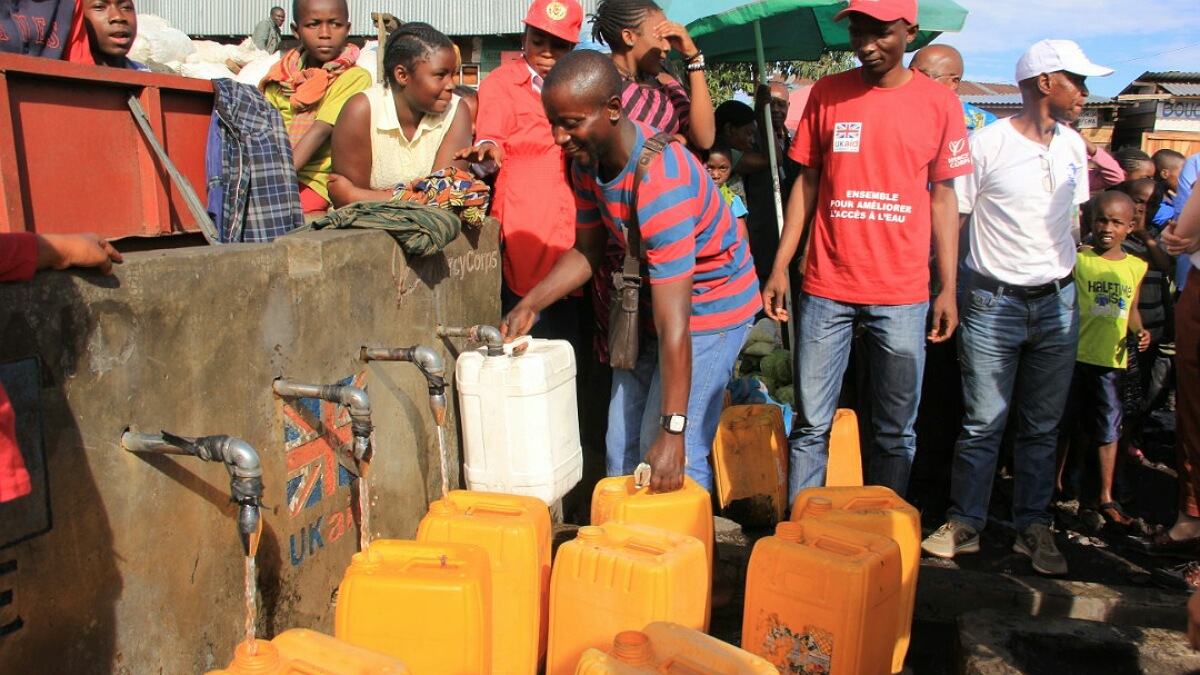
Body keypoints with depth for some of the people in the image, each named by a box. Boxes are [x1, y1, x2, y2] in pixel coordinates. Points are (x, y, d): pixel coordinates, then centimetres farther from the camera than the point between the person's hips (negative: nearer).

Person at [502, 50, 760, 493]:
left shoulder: (661, 185, -35)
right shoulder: (587, 162, -9)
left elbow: (674, 325, -37)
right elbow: (587, 251, 5)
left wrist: (672, 430, -36)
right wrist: (529, 306, -8)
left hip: (710, 304, -8)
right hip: (645, 299, 8)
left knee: (673, 462, -13)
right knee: (621, 448, 11)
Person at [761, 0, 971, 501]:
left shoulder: (939, 103, 3)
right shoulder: (827, 93, 4)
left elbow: (943, 198, 6)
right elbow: (806, 183, 7)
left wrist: (948, 289, 2)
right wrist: (779, 267, 1)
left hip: (902, 293, 0)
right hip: (826, 287, 0)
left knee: (896, 431, 7)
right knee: (811, 424, 4)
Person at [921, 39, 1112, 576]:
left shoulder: (1073, 146, 10)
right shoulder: (987, 144, -9)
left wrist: (1066, 271, 16)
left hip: (1057, 304, 5)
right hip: (994, 303, -5)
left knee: (1043, 425, 10)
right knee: (983, 423, 0)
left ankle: (1034, 528, 21)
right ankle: (964, 525, 14)